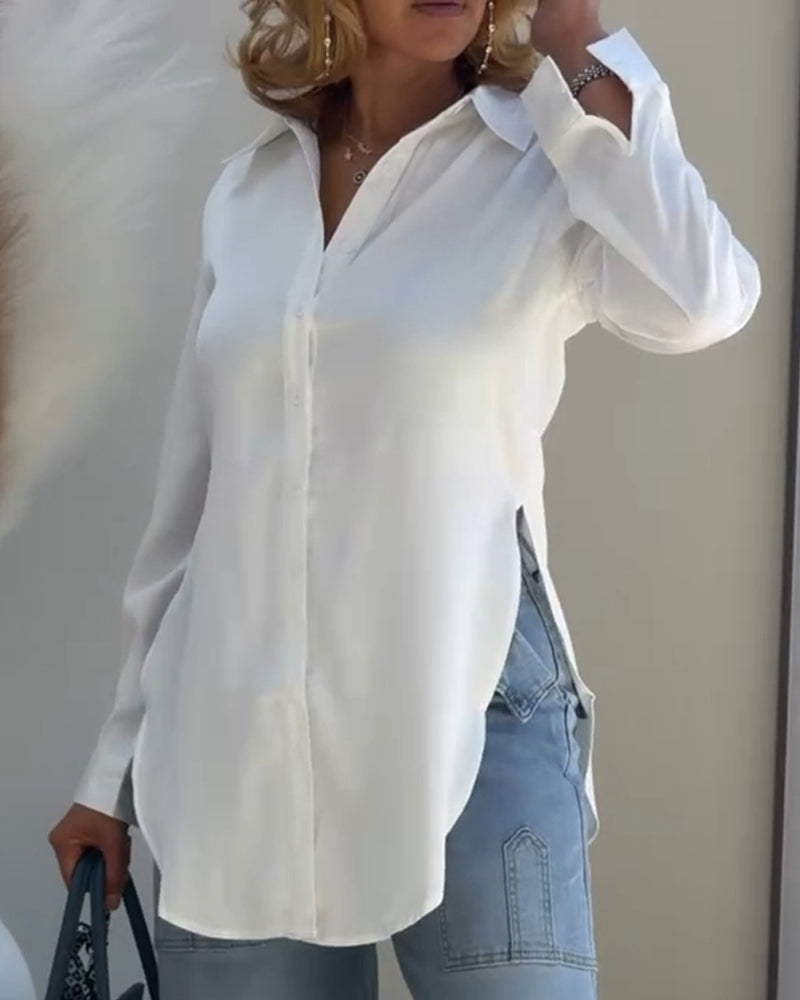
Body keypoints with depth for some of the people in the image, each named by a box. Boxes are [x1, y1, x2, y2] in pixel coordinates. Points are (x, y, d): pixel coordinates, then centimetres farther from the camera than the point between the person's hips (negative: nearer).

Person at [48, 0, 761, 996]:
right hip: (236, 738, 4)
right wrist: (117, 765, 16)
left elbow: (700, 301, -24)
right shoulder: (248, 189, 9)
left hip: (468, 707, -3)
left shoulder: (548, 164, -1)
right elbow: (189, 496, 13)